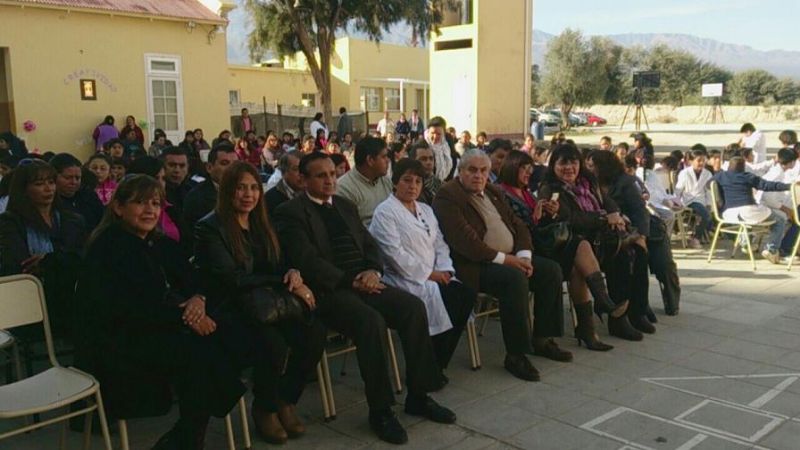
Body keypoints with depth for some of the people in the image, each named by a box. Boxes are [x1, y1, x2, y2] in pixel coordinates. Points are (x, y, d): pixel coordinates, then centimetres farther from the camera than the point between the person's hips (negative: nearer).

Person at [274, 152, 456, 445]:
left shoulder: (345, 205, 21)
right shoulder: (291, 212, -3)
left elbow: (369, 244, 18)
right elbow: (307, 261, -14)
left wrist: (372, 271, -4)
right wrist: (350, 281, -17)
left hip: (362, 282, 7)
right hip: (328, 290, -7)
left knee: (414, 307, -16)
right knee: (371, 321, -33)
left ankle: (418, 396, -5)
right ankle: (380, 410, -18)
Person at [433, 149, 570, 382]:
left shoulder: (493, 192, 18)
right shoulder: (447, 196, -10)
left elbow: (518, 225, 16)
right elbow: (464, 241, -20)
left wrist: (523, 256, -4)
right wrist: (504, 259, -19)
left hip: (510, 258, 9)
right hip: (474, 265, -9)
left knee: (551, 270, -3)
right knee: (515, 278, -32)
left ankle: (542, 339, 10)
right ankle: (515, 355, -21)